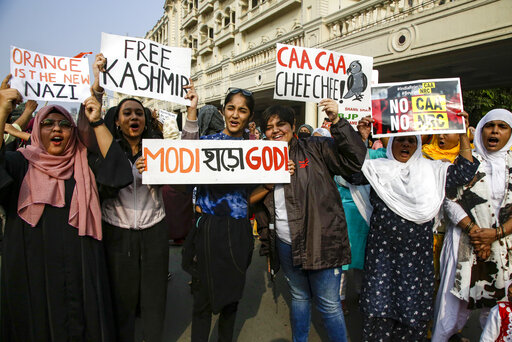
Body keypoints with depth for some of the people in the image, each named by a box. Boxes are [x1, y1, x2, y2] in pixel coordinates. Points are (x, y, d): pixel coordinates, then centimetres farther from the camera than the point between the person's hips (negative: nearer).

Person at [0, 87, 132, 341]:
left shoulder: (84, 164, 6)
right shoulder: (22, 162, 0)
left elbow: (115, 170, -11)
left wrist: (97, 123, -14)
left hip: (81, 267, 2)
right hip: (34, 268, -1)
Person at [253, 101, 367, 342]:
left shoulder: (316, 148, -7)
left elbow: (356, 160, -19)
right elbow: (250, 198, 8)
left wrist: (336, 121, -25)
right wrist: (270, 183, -9)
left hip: (320, 242, -5)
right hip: (286, 245, 5)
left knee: (329, 304, 5)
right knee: (299, 297, 23)